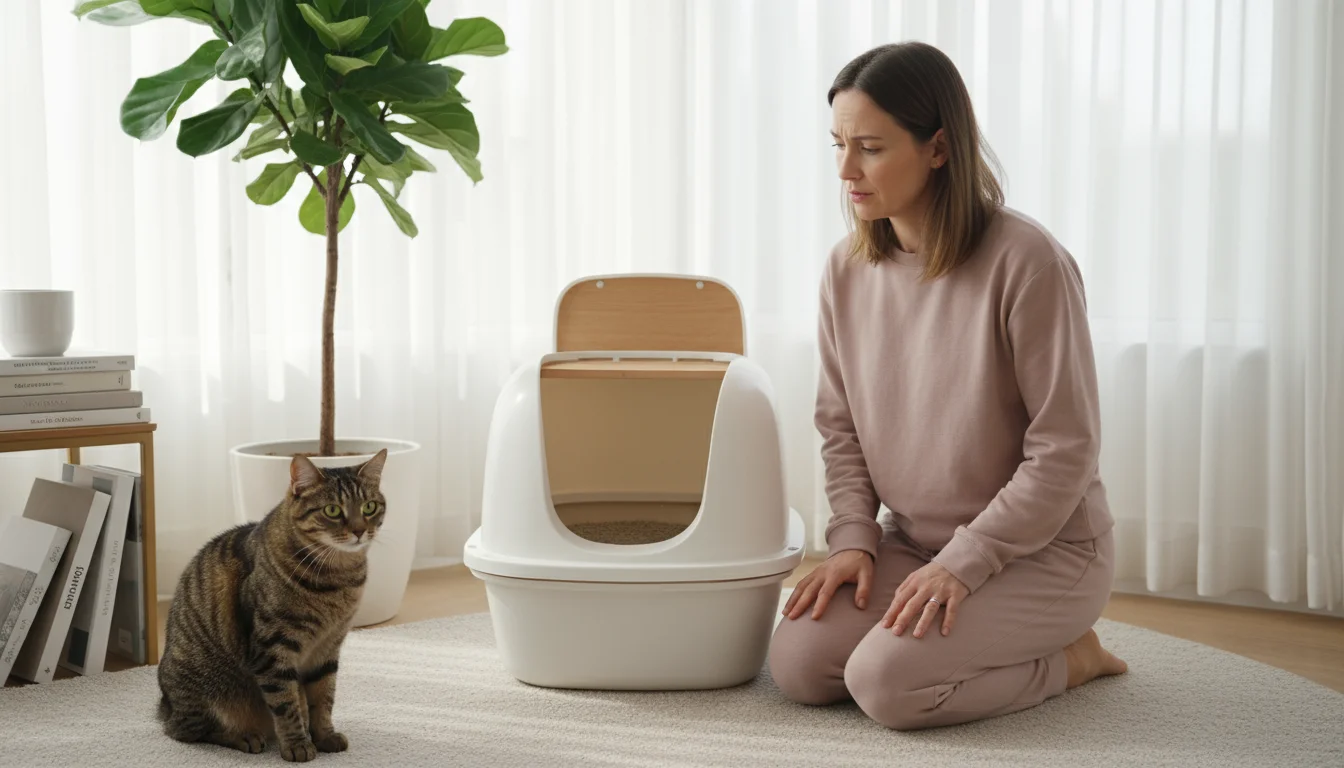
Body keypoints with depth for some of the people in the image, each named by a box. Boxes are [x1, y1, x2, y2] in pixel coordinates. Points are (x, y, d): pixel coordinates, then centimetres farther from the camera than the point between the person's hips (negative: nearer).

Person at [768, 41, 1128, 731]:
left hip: (1042, 547, -6)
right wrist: (853, 538, -6)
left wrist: (963, 564, -19)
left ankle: (1068, 657, 2)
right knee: (796, 664, -13)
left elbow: (1064, 451, -17)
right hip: (913, 539, 6)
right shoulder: (847, 268, -1)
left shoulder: (1027, 261, -20)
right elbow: (840, 425, 8)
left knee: (885, 681, -24)